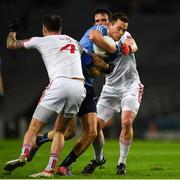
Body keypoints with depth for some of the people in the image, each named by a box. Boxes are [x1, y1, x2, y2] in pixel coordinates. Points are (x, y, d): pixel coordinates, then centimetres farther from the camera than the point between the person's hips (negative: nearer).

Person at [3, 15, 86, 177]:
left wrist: (12, 30, 45)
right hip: (80, 87, 4)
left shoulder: (41, 41, 15)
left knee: (34, 127, 1)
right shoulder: (74, 42, 27)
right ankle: (50, 169, 4)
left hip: (60, 84, -4)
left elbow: (11, 44, 26)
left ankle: (24, 155, -23)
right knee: (59, 131, 17)